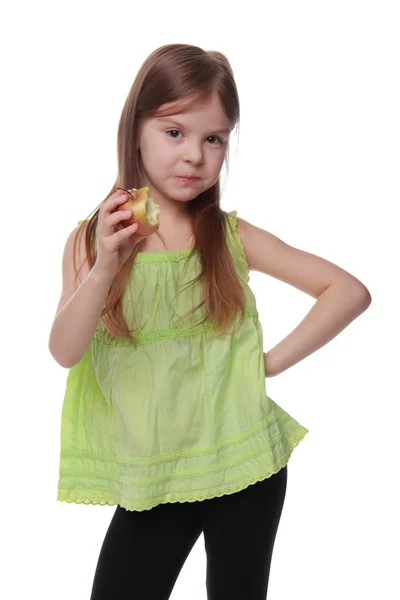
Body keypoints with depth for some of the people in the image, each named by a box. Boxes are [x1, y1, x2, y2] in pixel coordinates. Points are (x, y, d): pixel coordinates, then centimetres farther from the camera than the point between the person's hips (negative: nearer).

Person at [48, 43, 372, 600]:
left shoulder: (232, 237, -5)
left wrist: (275, 360, -11)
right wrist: (105, 268, -31)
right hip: (153, 479, 0)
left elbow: (350, 291, -5)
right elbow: (65, 351, -17)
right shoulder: (93, 239, -5)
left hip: (245, 468, 0)